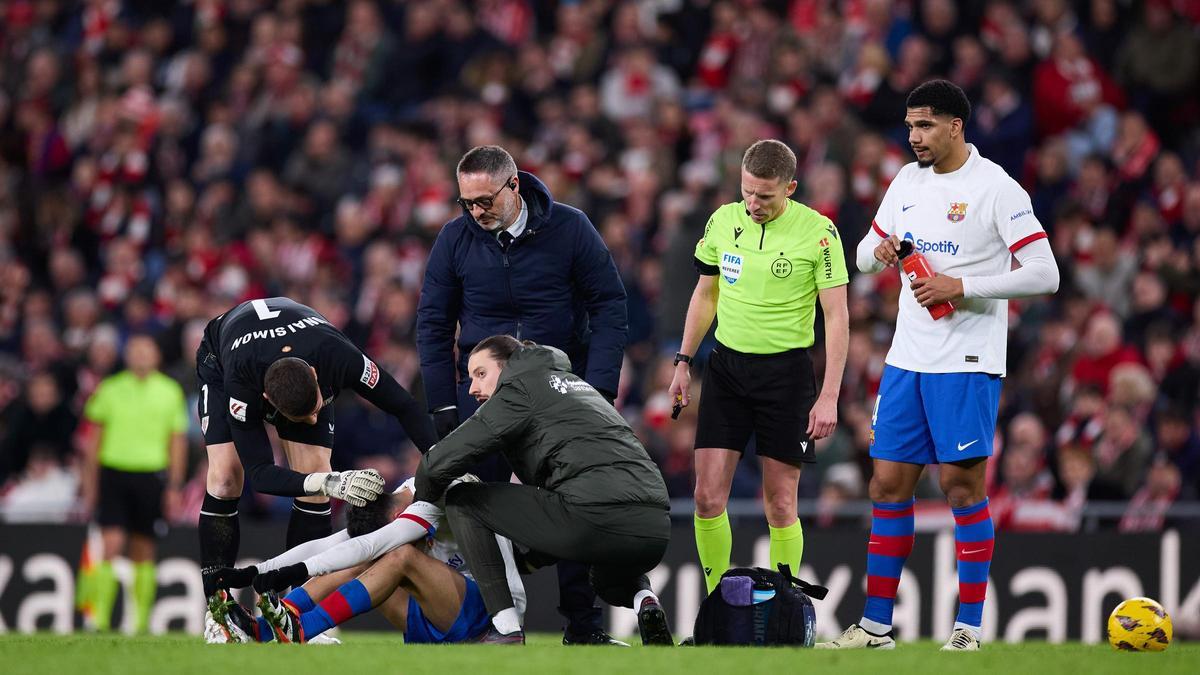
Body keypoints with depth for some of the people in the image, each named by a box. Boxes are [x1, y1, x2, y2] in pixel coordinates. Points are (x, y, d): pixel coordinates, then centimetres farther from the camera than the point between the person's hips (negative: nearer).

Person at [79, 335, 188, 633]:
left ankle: (142, 621, 13)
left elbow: (178, 441, 8)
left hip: (151, 477, 1)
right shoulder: (110, 389, 4)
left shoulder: (170, 392, 5)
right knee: (111, 545, -12)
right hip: (113, 472, -1)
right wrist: (90, 483, 6)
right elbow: (94, 439, 10)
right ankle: (100, 618, -12)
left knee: (143, 553, 6)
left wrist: (174, 487, 2)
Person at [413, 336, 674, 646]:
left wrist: (424, 500, 25)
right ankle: (644, 600, 5)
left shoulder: (519, 388, 8)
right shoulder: (574, 381, 33)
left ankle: (507, 631, 2)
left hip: (596, 519, -8)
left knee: (461, 501, 9)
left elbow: (439, 463, 2)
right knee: (608, 580, 44)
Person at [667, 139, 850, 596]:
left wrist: (829, 396, -13)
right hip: (726, 365, 4)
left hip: (786, 370, -4)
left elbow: (837, 316, -9)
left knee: (780, 505, -2)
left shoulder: (818, 232, -10)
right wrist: (684, 361, 13)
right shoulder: (723, 221, 3)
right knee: (707, 497, -4)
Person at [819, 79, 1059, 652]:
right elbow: (865, 254, 21)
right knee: (889, 483, 6)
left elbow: (1043, 274, -14)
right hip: (907, 360, 7)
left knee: (962, 484, -6)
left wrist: (961, 286, -19)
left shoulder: (996, 188, -10)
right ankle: (876, 625, 11)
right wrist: (879, 250, -4)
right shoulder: (907, 181, 11)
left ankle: (969, 628, 0)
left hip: (966, 363, -7)